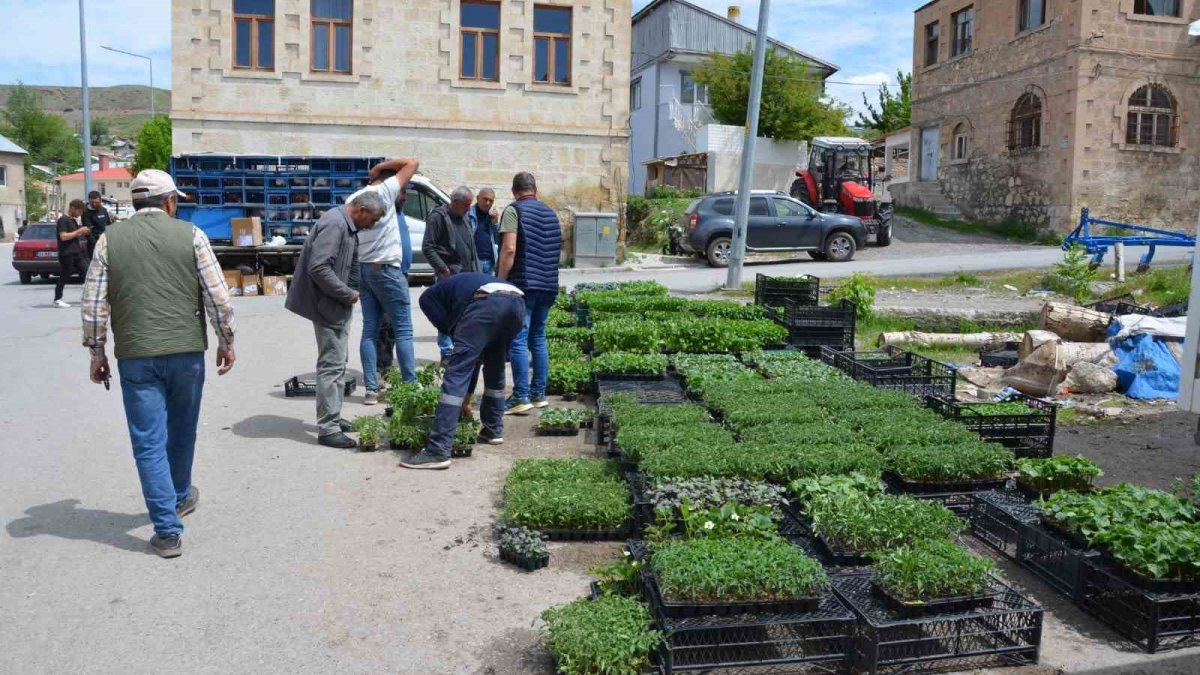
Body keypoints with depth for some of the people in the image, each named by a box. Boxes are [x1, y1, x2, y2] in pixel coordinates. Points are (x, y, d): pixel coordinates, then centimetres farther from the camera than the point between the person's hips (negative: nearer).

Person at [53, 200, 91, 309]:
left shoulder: (74, 220, 16)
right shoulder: (63, 220, -11)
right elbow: (63, 236, -20)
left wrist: (82, 232, 10)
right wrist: (78, 232, -16)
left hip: (77, 253, 8)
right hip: (66, 254, -8)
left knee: (87, 272, 3)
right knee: (64, 277, -1)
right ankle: (57, 299, 9)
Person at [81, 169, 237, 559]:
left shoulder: (110, 239, 3)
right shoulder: (190, 235, 0)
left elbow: (94, 303, 2)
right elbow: (218, 296, -3)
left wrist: (97, 353, 12)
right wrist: (226, 342, 8)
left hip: (135, 355, 0)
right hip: (186, 351, 0)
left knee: (149, 443, 3)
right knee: (181, 433, 20)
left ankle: (168, 531, 3)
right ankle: (179, 497, 41)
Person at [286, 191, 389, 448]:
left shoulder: (349, 226, 11)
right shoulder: (334, 224, -21)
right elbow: (318, 268, -28)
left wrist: (351, 293, 6)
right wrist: (348, 294, -19)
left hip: (338, 306, 10)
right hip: (328, 307, -10)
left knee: (338, 363, 17)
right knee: (332, 365, -7)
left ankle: (333, 418, 27)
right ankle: (327, 429, -1)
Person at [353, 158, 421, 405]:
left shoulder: (354, 197, 12)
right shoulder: (386, 191, -7)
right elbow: (413, 163, -5)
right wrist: (382, 166, 2)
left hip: (363, 268, 7)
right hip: (386, 269, -7)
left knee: (370, 329, 5)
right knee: (403, 330, -2)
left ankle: (371, 389, 4)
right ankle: (410, 386, -2)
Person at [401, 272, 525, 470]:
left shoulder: (429, 296, 30)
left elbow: (450, 328, 16)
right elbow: (474, 356, 43)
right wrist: (465, 399, 46)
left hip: (486, 304, -7)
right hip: (517, 303, 7)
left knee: (456, 373, -3)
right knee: (495, 367, 30)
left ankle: (438, 451, -8)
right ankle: (494, 430, 37)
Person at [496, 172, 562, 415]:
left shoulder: (513, 211, -4)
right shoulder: (550, 213, 16)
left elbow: (509, 249, -15)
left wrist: (500, 282, -11)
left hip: (522, 285, -7)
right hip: (548, 286, 7)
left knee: (518, 340, -6)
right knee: (538, 339, 12)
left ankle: (521, 397, -9)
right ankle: (539, 394, 15)